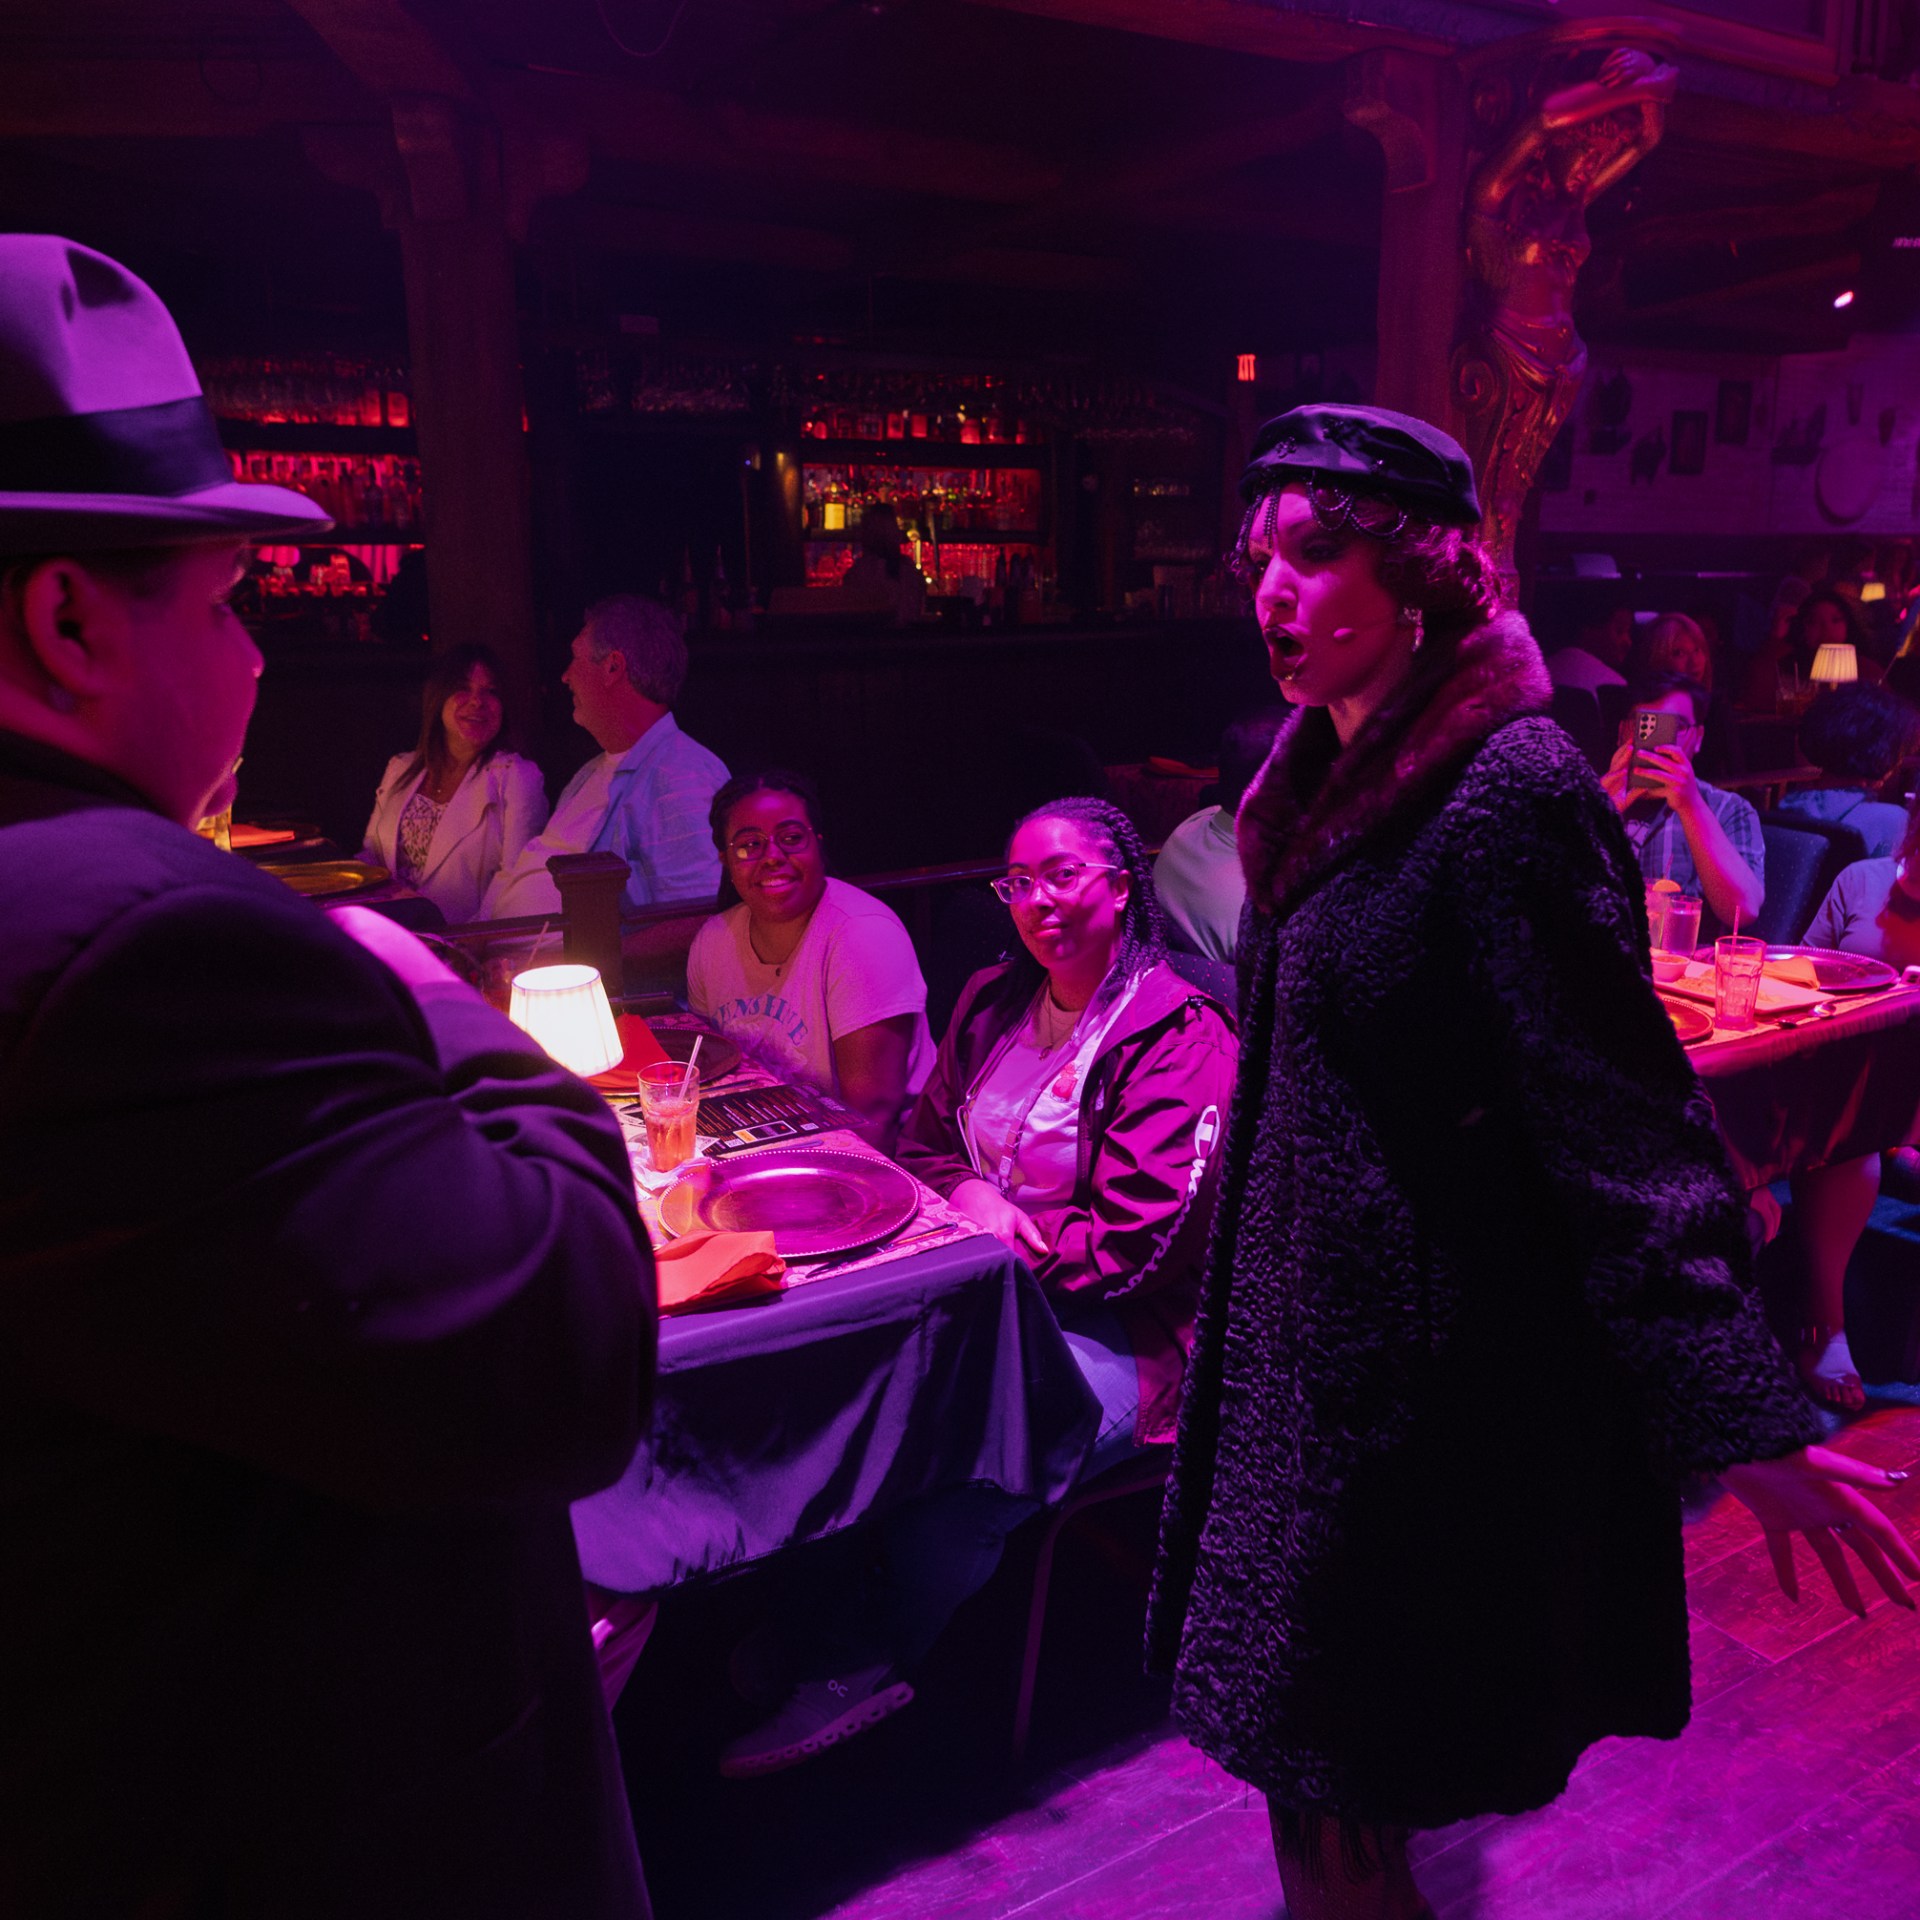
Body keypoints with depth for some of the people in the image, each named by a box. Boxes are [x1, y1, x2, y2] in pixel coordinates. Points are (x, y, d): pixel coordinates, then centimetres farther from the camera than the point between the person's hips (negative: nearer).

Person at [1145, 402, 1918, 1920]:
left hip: (1426, 1379, -8)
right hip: (1311, 1335, 8)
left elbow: (1624, 1120, -21)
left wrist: (1746, 1422, -19)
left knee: (1339, 1795, 6)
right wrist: (1215, 1258, 23)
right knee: (1300, 1754, 20)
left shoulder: (1511, 789, -18)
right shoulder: (1332, 782, 8)